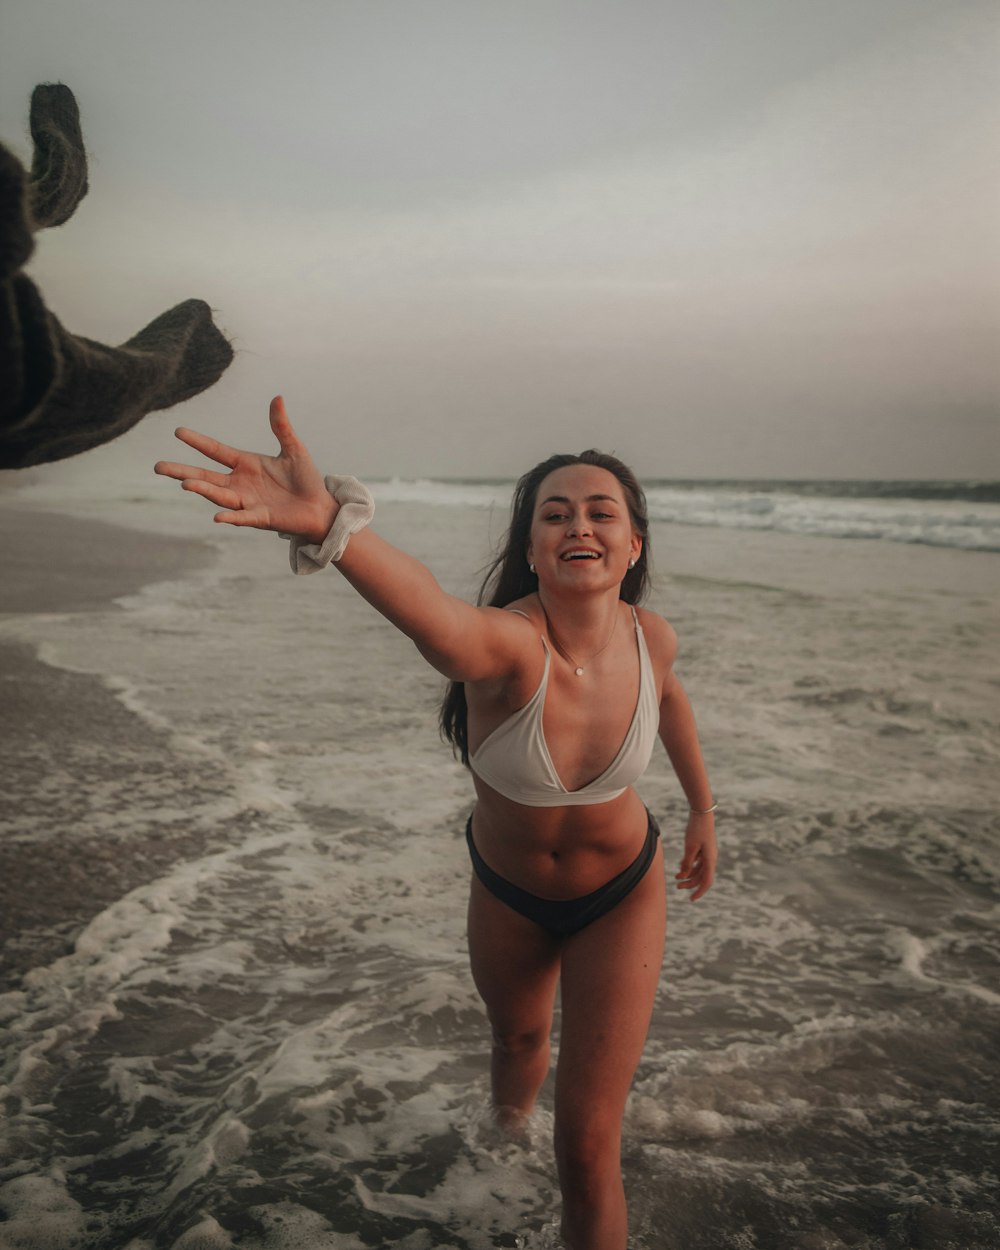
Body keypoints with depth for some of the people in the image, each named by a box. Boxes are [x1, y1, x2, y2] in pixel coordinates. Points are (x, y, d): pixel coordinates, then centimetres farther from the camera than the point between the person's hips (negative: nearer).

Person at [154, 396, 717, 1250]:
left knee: (588, 1149, -2)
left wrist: (703, 808, 14)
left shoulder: (649, 637, -22)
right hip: (507, 891, 0)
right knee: (517, 1037, 32)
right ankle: (508, 1115, 71)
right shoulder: (507, 644, -35)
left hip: (621, 897, 0)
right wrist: (330, 522, -82)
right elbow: (437, 620, -62)